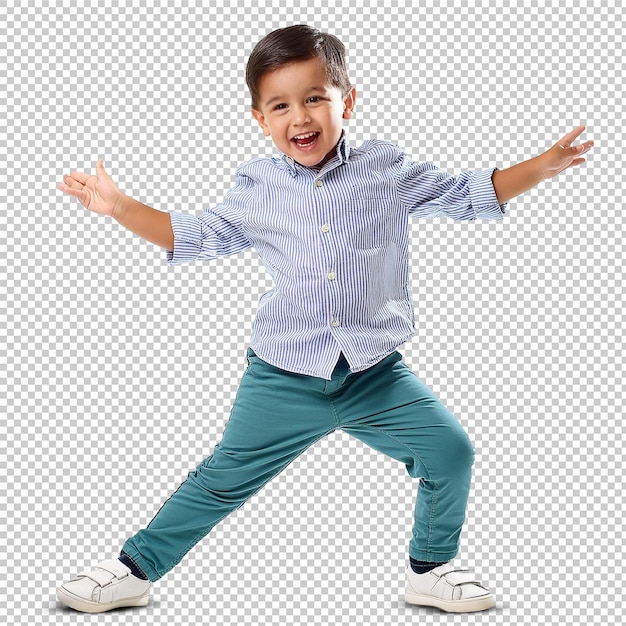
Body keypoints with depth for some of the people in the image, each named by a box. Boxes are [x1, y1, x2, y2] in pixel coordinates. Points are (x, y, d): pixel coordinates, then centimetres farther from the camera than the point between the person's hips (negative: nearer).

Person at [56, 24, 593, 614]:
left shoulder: (388, 169, 0)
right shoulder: (255, 188, 0)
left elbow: (469, 194, 9)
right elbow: (195, 237, 12)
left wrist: (545, 164, 1)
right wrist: (119, 206, 4)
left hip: (376, 374, 1)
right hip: (283, 379, -1)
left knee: (451, 452, -4)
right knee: (223, 478, 4)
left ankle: (430, 568, 19)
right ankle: (135, 567, 21)